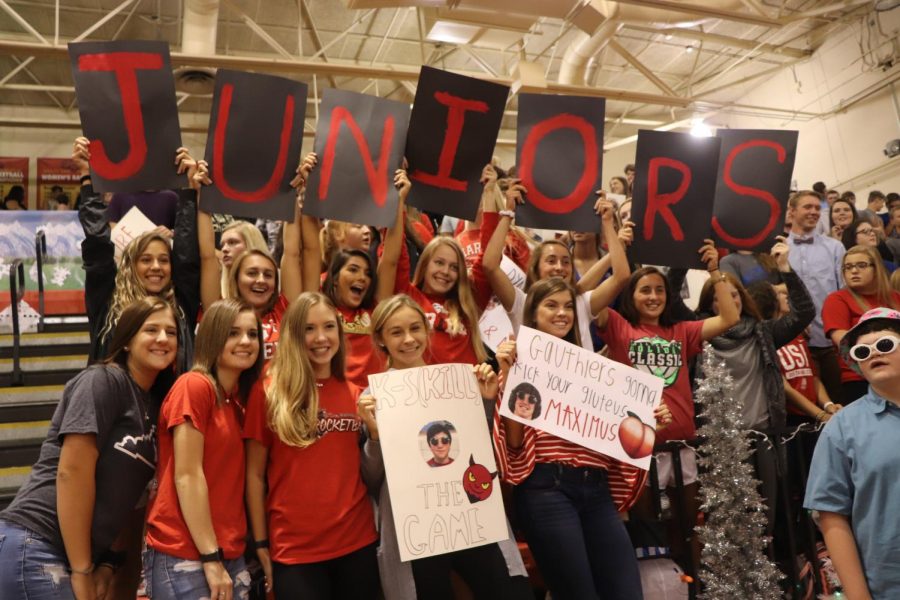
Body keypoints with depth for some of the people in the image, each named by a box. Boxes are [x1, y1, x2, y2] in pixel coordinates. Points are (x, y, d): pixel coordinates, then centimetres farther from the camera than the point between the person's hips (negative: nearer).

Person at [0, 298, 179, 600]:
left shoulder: (154, 407, 12)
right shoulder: (104, 380, -11)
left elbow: (128, 495, 13)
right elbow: (71, 472, -18)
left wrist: (109, 563, 3)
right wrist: (81, 572, -15)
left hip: (75, 553, 8)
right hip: (34, 549, -8)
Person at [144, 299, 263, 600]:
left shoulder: (237, 400, 12)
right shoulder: (194, 385, -11)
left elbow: (230, 479, 11)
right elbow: (187, 476, -15)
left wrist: (226, 558, 5)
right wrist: (211, 559, -15)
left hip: (230, 555, 7)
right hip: (185, 557, -7)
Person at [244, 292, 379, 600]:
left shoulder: (355, 394, 6)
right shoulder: (268, 390, -4)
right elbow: (255, 474, -2)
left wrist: (376, 429, -6)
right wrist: (261, 544, -2)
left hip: (358, 541, 3)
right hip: (293, 548, -3)